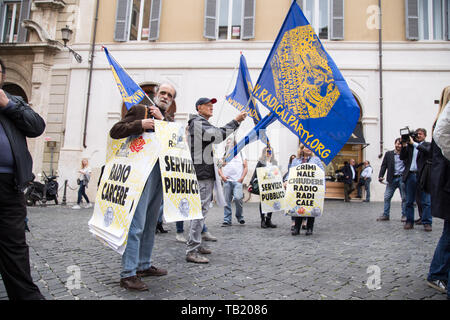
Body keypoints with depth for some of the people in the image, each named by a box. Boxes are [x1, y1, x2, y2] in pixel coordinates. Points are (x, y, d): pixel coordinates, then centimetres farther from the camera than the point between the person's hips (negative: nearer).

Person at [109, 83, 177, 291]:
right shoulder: (139, 110, 4)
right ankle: (128, 274, -2)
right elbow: (115, 131, -2)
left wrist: (162, 120, -4)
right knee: (136, 224, -9)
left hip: (161, 174, 7)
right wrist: (140, 124, -14)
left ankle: (144, 266, 26)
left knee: (150, 224, 13)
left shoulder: (169, 119, 19)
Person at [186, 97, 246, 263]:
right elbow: (218, 135, -22)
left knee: (200, 210, 14)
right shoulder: (198, 122, -9)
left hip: (204, 173, 11)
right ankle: (192, 251, -12)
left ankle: (196, 245, 23)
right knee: (200, 210, -13)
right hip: (202, 174, -11)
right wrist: (236, 121, -17)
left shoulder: (201, 123, 26)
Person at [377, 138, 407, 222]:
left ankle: (404, 215, 14)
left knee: (404, 198, 4)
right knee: (387, 197, -1)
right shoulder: (388, 154, 9)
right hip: (392, 178, 1)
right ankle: (385, 215, 7)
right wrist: (380, 176, -8)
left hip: (402, 178, -1)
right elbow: (384, 166, 3)